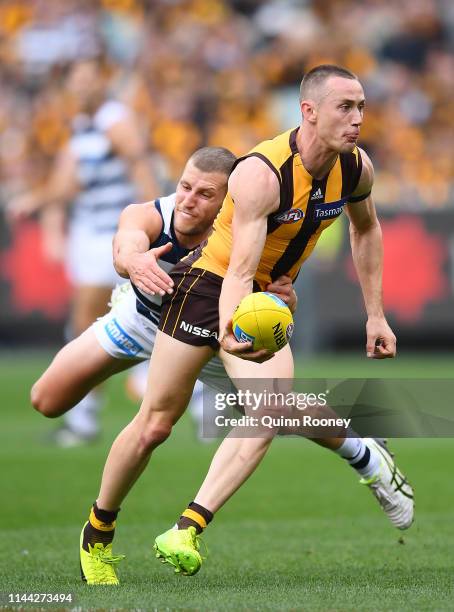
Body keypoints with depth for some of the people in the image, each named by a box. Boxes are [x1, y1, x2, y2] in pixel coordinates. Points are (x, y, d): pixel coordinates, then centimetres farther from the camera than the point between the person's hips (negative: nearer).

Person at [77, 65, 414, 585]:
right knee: (155, 425, -1)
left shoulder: (356, 168, -8)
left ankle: (189, 530, -24)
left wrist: (375, 314, 13)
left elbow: (365, 229, 15)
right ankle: (97, 533, 22)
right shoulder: (261, 174, -28)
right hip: (210, 285, -5)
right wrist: (229, 333, -54)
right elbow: (240, 271, -35)